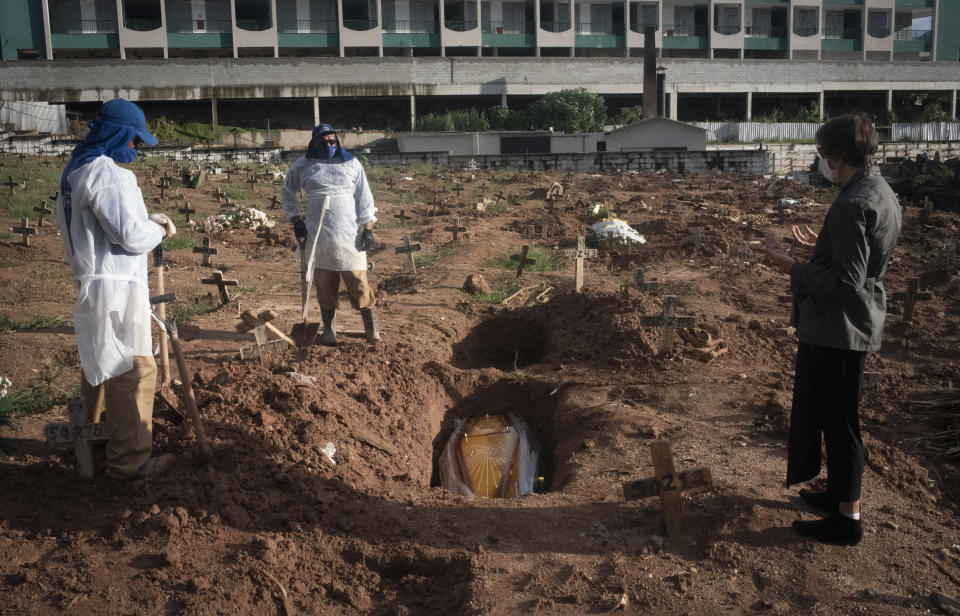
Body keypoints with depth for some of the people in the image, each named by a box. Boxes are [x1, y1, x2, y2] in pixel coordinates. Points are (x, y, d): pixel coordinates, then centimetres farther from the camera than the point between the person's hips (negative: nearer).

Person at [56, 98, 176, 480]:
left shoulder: (77, 170, 12)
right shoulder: (104, 172, -20)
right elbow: (130, 235, -23)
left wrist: (147, 219, 5)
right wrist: (159, 229, -4)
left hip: (93, 281, 11)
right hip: (115, 287, -11)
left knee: (102, 361, 26)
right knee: (132, 370, -4)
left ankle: (94, 427, 45)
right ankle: (130, 460, 3)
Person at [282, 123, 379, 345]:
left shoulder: (351, 164, 7)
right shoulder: (302, 166, 7)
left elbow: (364, 196, 7)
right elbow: (288, 192, 19)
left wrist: (368, 227, -1)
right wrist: (296, 220, 8)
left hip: (349, 234, -1)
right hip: (317, 235, 1)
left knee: (358, 281, -5)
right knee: (324, 284, 5)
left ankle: (370, 326, 8)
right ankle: (328, 327, 20)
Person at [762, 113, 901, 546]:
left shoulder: (851, 206, -23)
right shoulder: (884, 195, 9)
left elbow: (846, 282, -26)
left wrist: (792, 267, -19)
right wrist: (821, 246, 17)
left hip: (837, 328, -10)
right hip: (858, 325, 10)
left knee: (838, 420, 1)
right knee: (833, 416, 22)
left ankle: (848, 519, 12)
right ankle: (840, 494, 36)